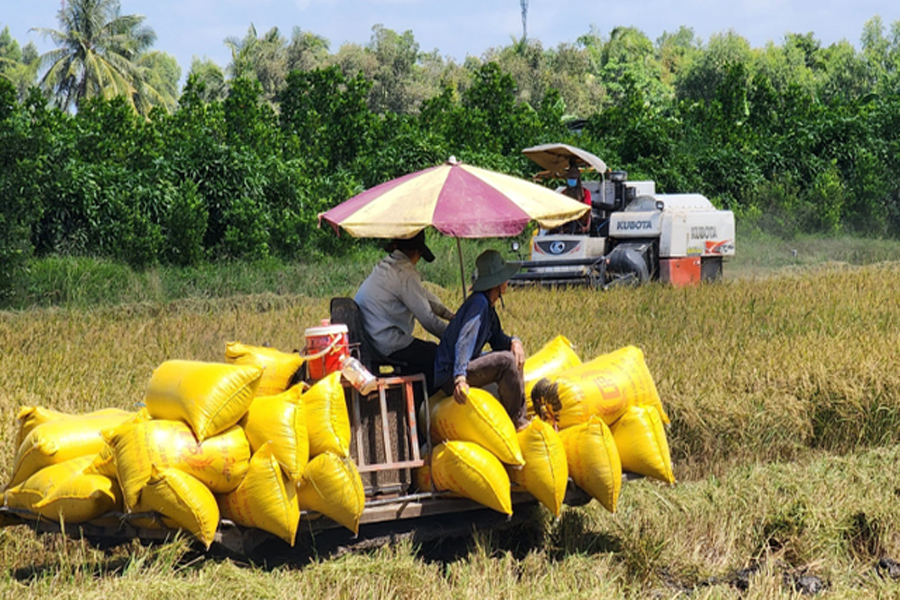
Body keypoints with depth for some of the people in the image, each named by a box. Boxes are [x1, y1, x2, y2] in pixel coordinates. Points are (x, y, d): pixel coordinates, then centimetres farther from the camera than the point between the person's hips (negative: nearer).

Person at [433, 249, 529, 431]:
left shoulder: (487, 306, 13)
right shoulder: (478, 304, -19)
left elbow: (497, 339, 18)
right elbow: (464, 342, -30)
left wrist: (514, 342, -7)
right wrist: (460, 378, -43)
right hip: (449, 376, -11)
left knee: (514, 354, 15)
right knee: (506, 360, -25)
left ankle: (521, 417, 12)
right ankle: (516, 422, -14)